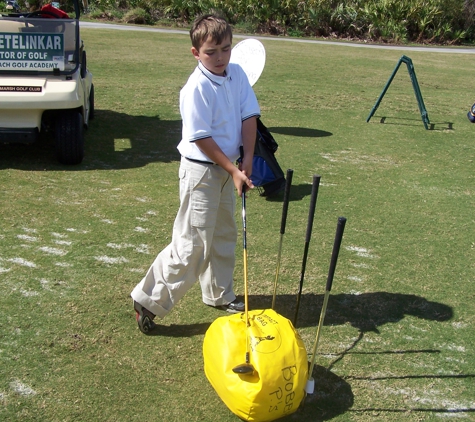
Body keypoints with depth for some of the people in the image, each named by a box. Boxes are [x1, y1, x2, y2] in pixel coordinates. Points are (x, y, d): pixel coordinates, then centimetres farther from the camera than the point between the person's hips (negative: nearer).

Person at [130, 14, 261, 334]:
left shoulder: (238, 74, 0)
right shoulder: (197, 88, -21)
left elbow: (249, 116, 0)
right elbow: (201, 138, -21)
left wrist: (246, 162, -10)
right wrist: (233, 171, -19)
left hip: (228, 169, 8)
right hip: (201, 171, -8)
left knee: (224, 236, 20)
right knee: (192, 245, -6)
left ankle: (219, 295, 38)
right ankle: (149, 301, 8)